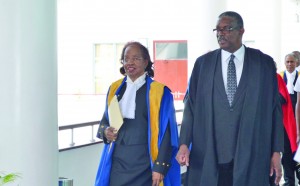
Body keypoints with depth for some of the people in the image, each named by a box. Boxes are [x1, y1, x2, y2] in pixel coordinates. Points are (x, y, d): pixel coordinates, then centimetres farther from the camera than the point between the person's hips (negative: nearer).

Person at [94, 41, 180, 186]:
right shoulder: (115, 88, 9)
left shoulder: (159, 92, -4)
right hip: (117, 162, 4)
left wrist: (160, 167, -12)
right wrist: (105, 131, -4)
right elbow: (105, 120, 19)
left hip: (144, 163, -3)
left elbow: (165, 133, -6)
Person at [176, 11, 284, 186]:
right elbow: (191, 105, 5)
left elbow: (274, 108, 3)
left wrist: (276, 151, 0)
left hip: (251, 156, -1)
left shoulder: (264, 63, 3)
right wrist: (184, 144, -5)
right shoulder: (203, 63, 5)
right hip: (208, 156, 1)